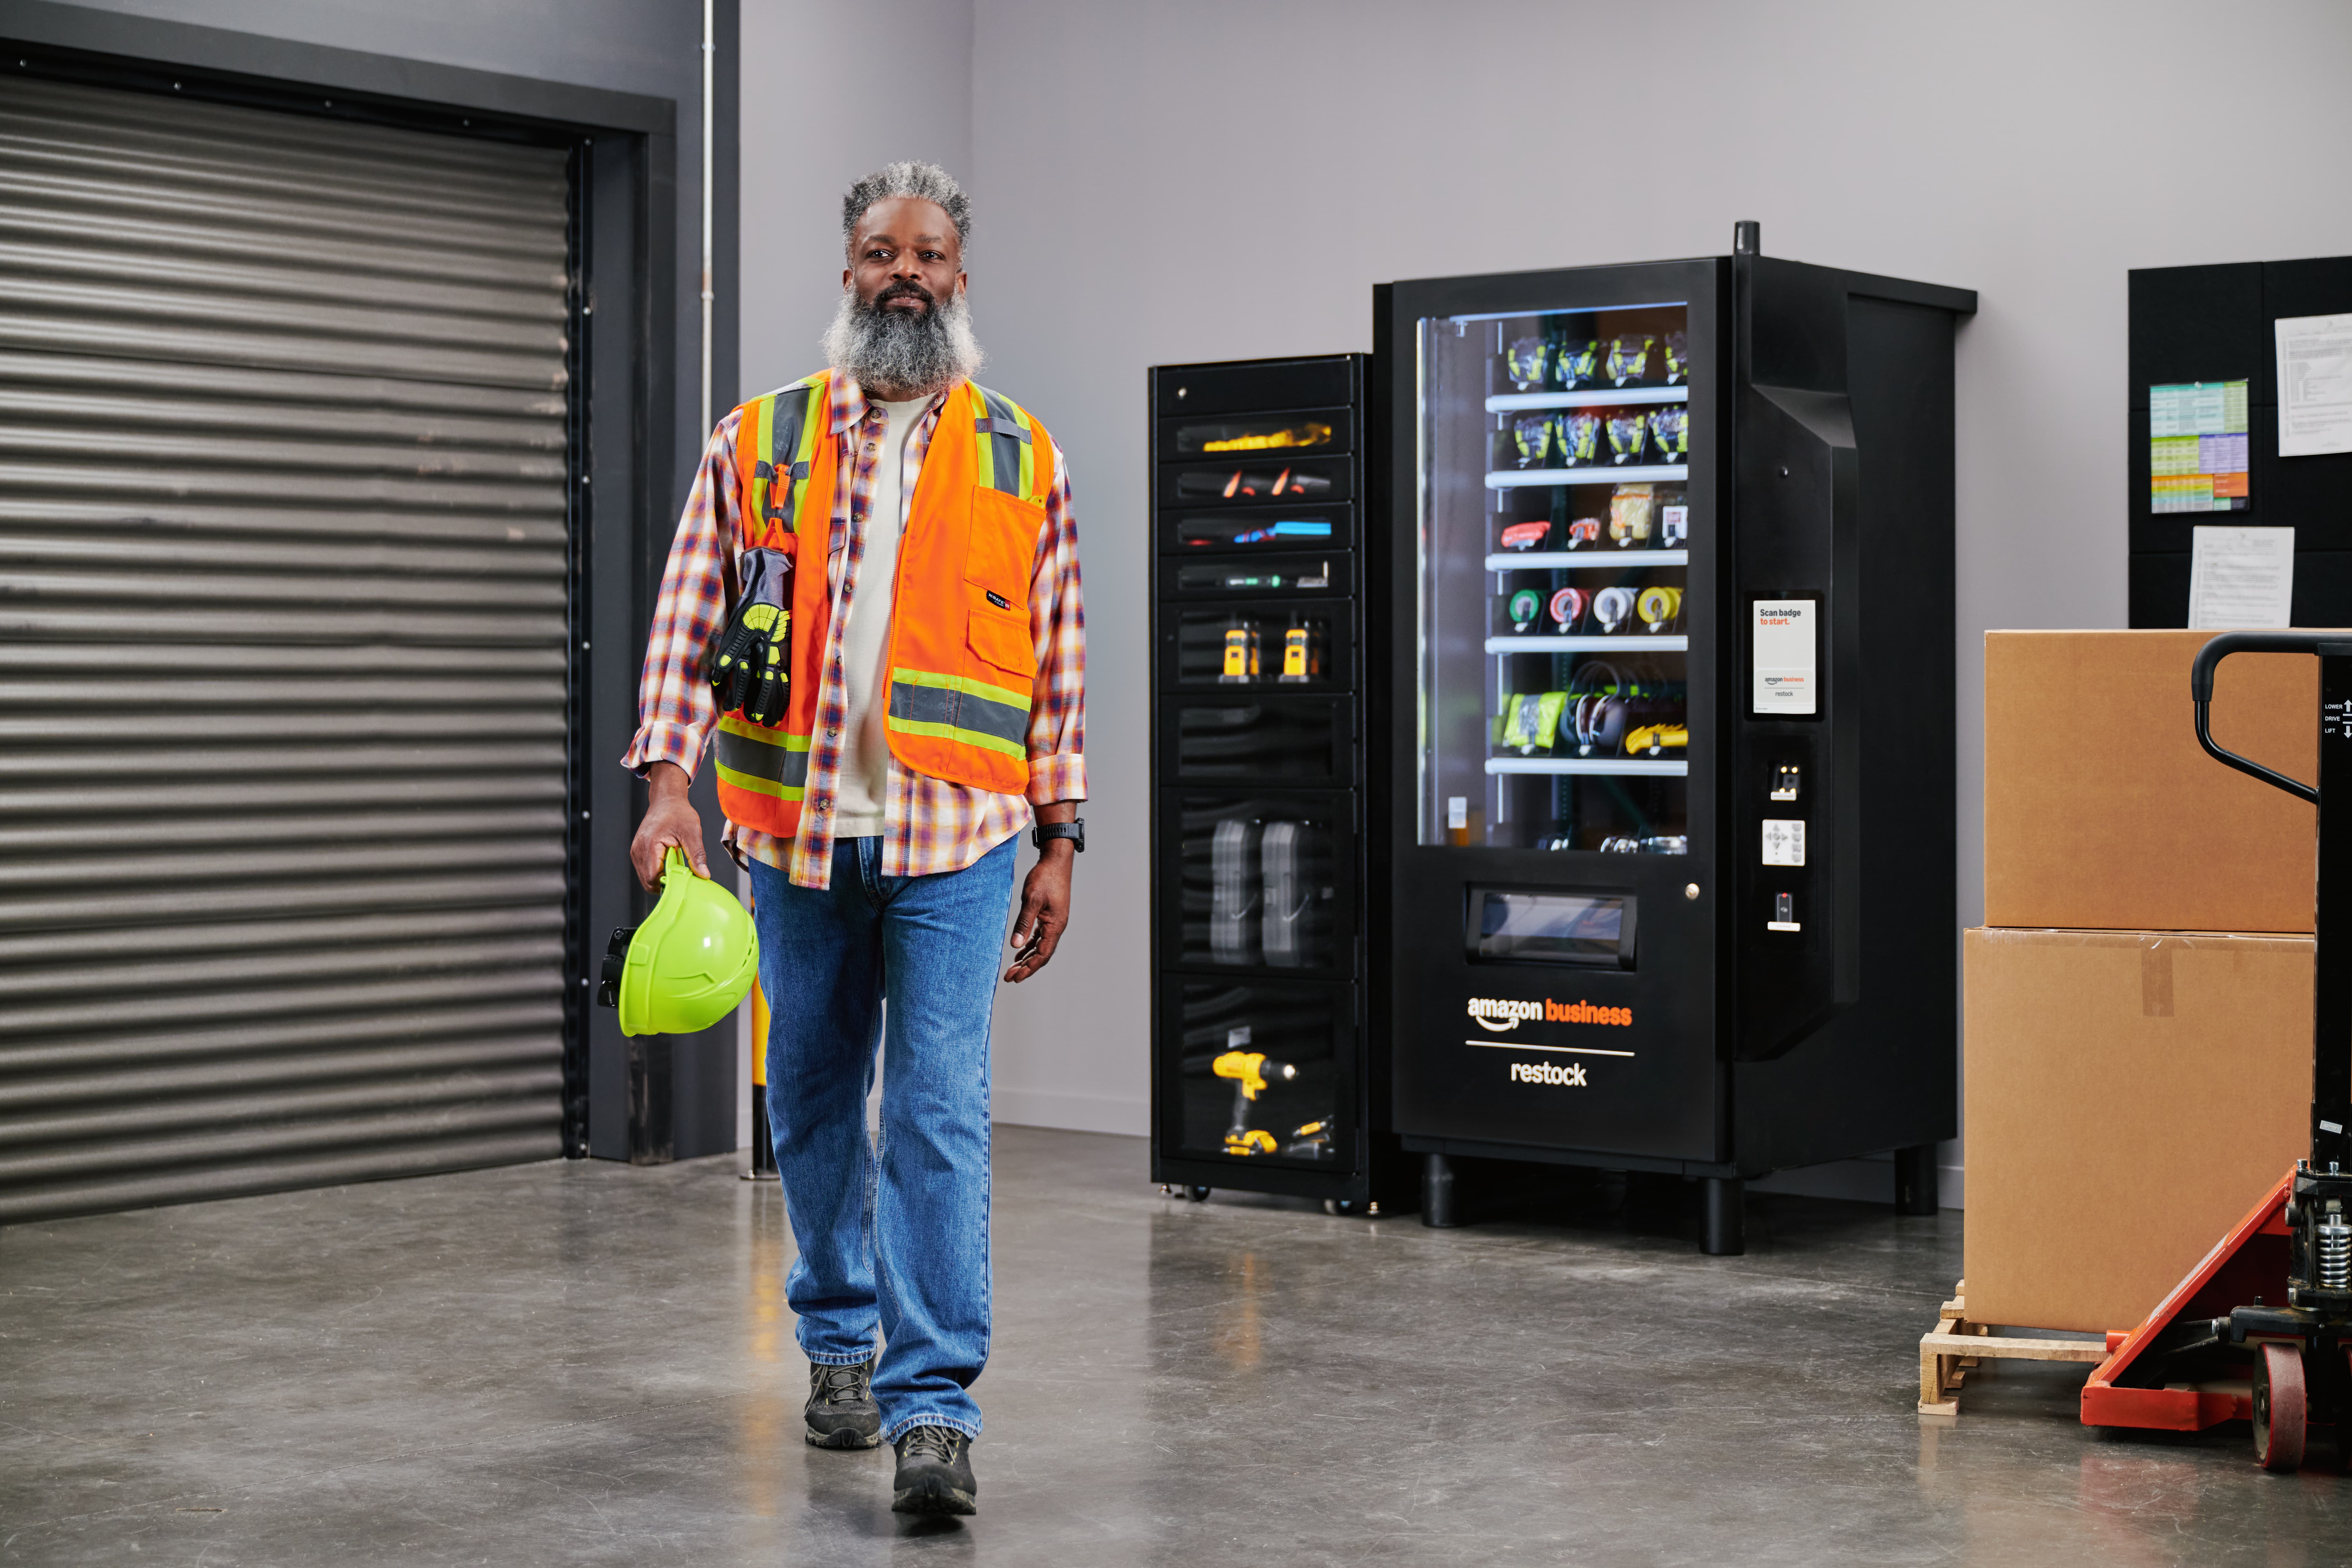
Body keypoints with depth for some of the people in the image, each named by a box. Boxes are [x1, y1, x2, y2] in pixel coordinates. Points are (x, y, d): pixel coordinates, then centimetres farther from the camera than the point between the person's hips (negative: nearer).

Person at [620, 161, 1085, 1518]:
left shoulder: (1024, 462, 6)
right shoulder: (757, 445, 7)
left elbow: (1060, 667, 8)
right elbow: (692, 622, 3)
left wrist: (1060, 842, 5)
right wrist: (670, 777, -12)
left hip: (955, 841, -2)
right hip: (796, 833, 2)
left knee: (941, 1112, -10)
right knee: (814, 1105, 13)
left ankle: (934, 1404, -8)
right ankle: (839, 1343, 32)